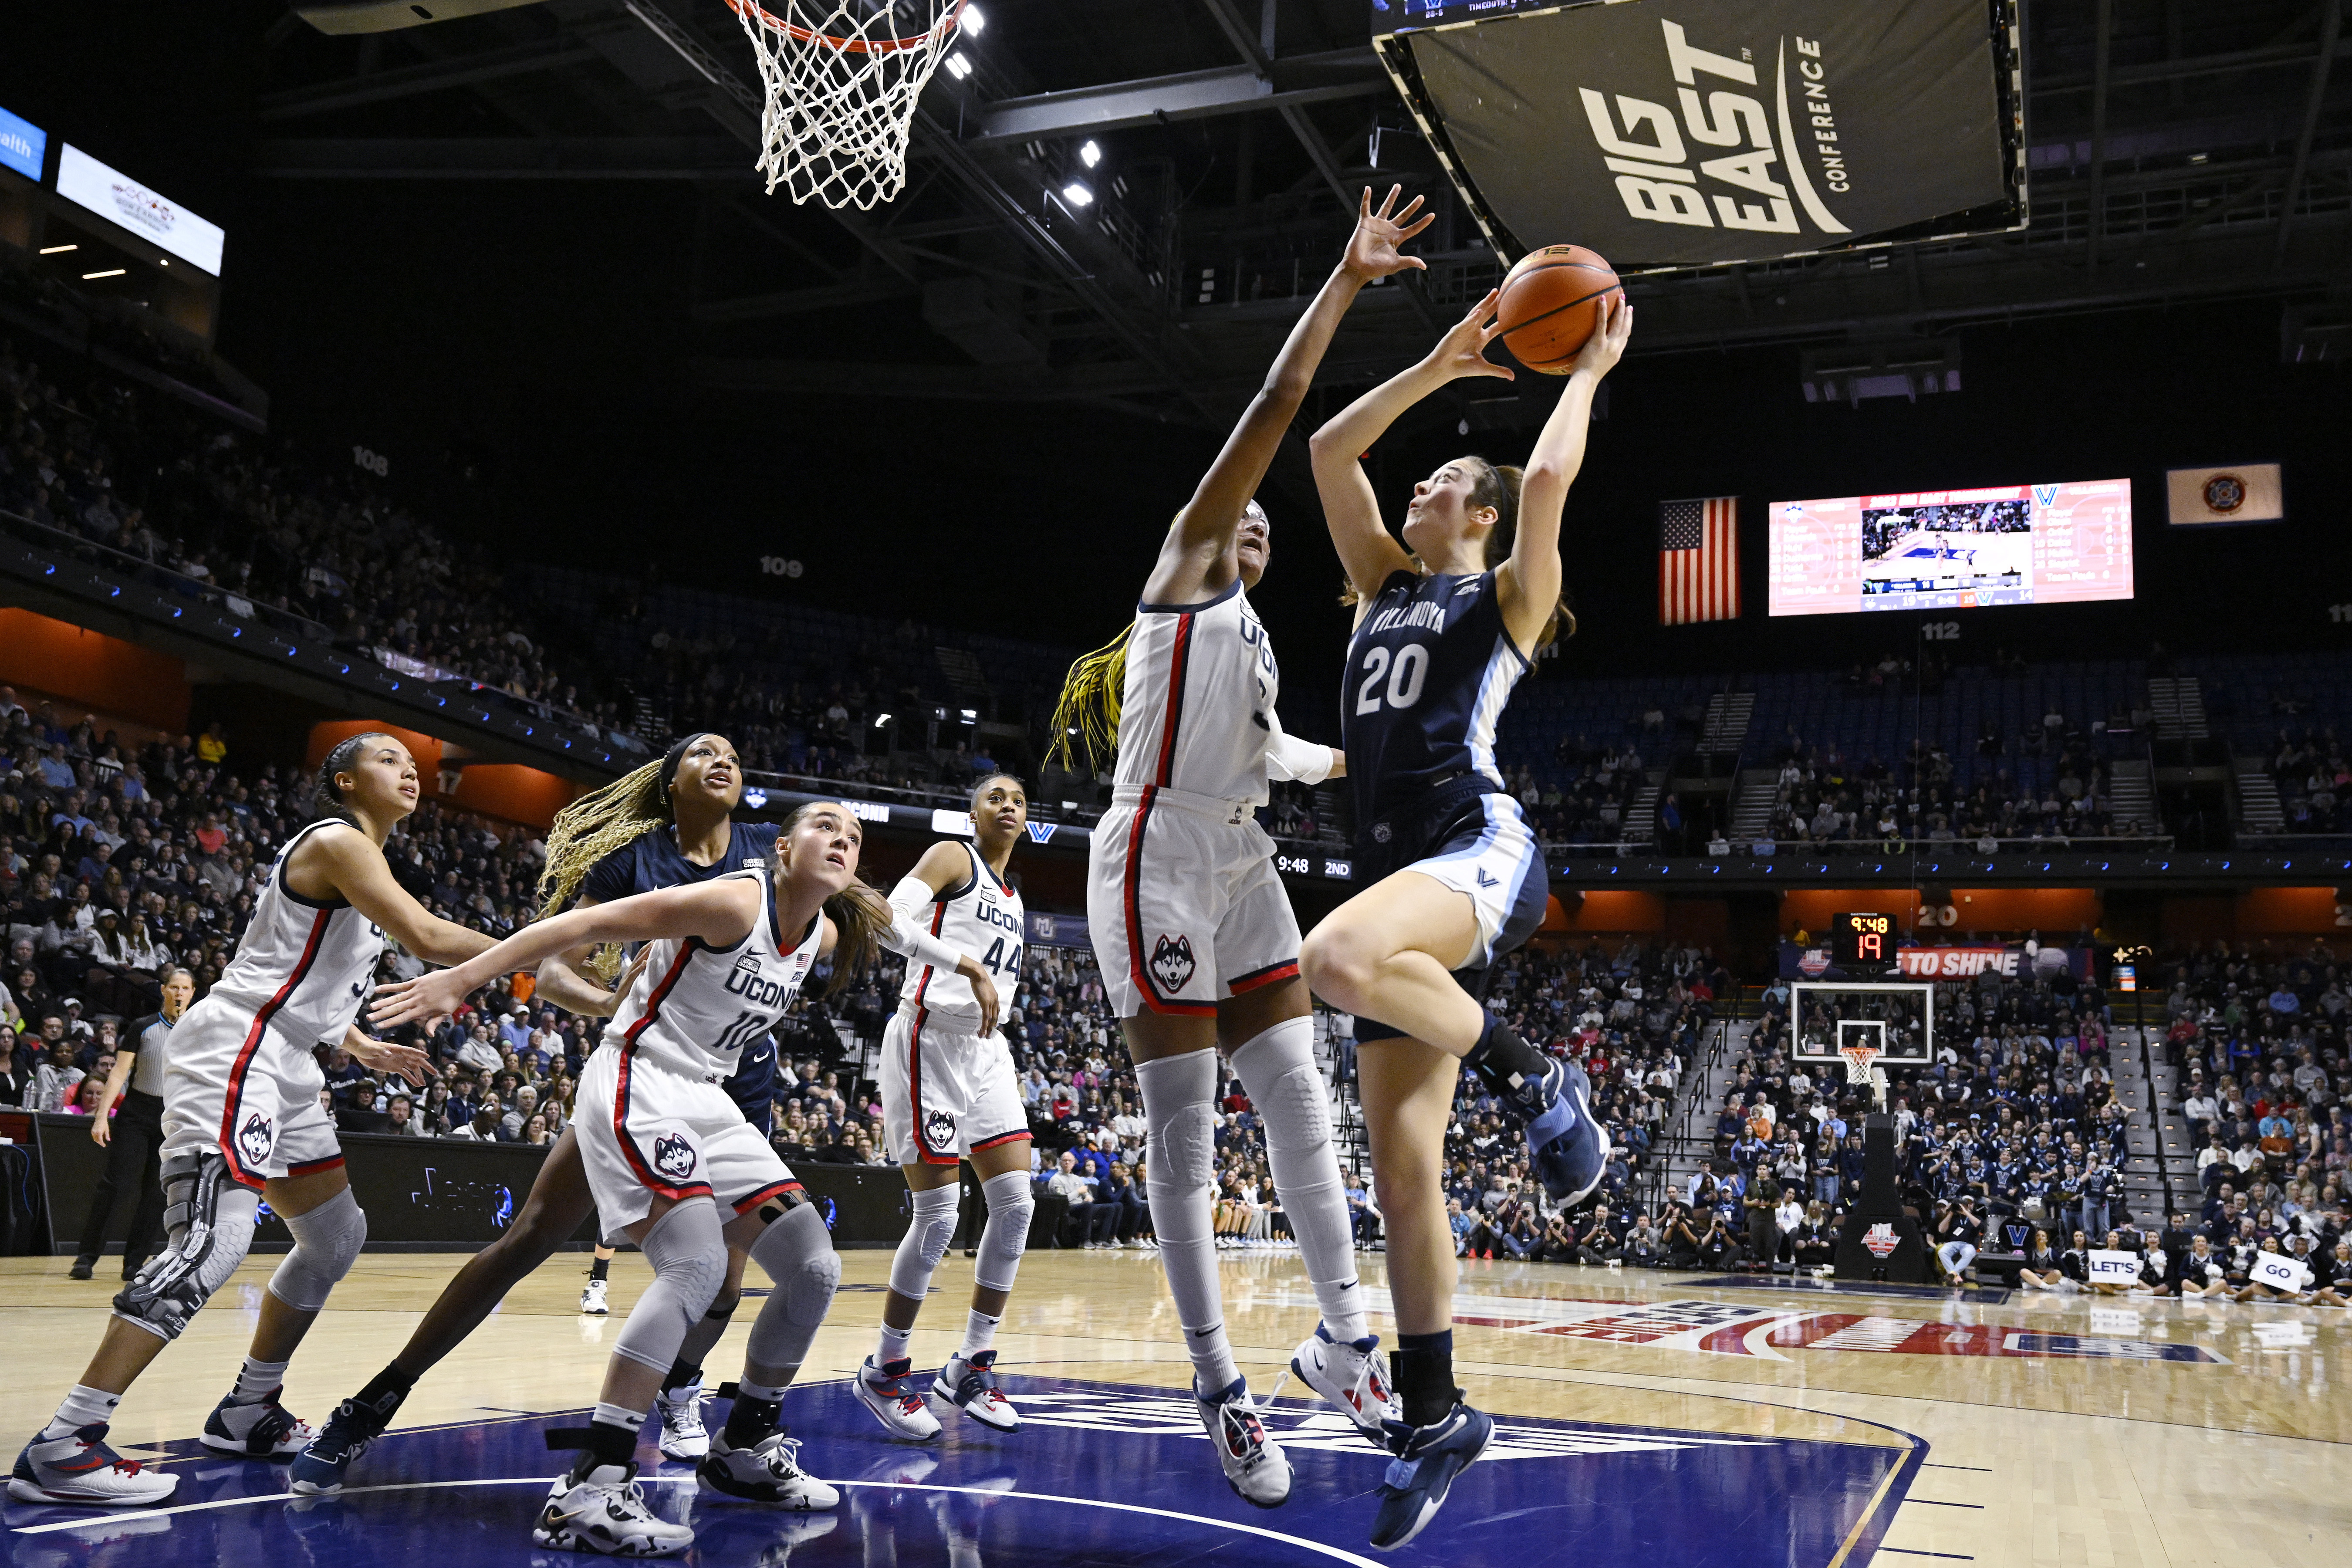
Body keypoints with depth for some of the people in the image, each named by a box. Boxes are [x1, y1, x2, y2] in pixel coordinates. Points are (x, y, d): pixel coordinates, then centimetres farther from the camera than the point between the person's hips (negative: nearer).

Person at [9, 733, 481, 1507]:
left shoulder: (360, 860, 20)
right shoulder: (337, 841, -11)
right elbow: (428, 937, -24)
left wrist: (365, 1049, 21)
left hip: (282, 1068, 11)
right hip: (233, 1055, -11)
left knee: (337, 1235, 16)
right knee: (214, 1238, -23)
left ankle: (247, 1411, 24)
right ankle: (60, 1447, -22)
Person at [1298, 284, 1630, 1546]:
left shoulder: (1506, 595, 6)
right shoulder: (1385, 585, 24)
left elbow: (1547, 475, -11)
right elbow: (1328, 450, 21)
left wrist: (1590, 370, 4)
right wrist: (1440, 366, 23)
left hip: (1480, 851, -7)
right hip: (1402, 872, 7)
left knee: (1339, 957, -40)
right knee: (1402, 1164, 2)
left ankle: (1530, 1079, -15)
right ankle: (1434, 1421, 12)